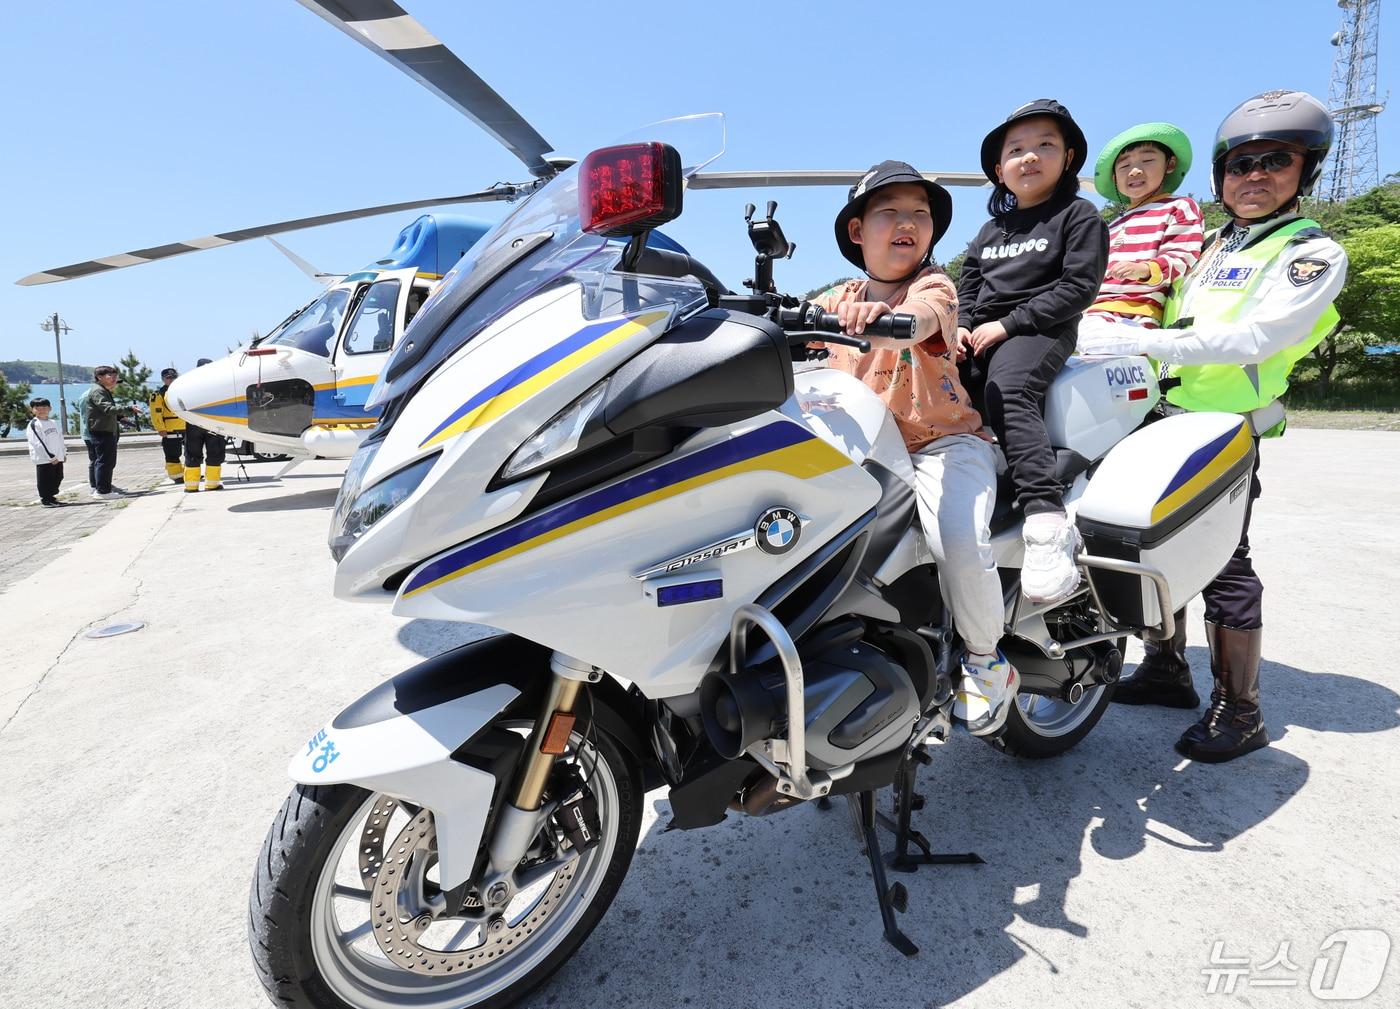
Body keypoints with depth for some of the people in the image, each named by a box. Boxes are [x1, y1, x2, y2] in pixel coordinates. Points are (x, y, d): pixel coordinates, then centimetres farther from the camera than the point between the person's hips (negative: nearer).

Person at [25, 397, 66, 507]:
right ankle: (45, 499, 3)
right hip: (44, 459, -7)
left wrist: (64, 453, 13)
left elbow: (60, 439, 20)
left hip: (57, 458, 7)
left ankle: (51, 497, 25)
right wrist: (51, 457, -17)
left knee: (57, 478, 13)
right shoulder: (33, 425, -8)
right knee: (46, 480, -4)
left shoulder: (54, 423, 15)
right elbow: (38, 443, -15)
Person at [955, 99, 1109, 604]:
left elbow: (1078, 287, -5)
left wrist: (1007, 324, -14)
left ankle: (1048, 522, -44)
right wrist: (961, 326, 1)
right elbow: (967, 284, 24)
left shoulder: (1079, 216, 7)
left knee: (1008, 390, -36)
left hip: (1040, 331, -7)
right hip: (982, 337, 7)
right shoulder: (990, 230, 27)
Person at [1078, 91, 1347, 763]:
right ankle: (1167, 669, 28)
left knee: (1223, 564, -5)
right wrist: (1106, 338, 4)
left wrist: (1139, 342, -29)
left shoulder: (1312, 251, -4)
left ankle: (1239, 712, 7)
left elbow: (1255, 338, -20)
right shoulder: (1209, 246, 19)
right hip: (1164, 417, 7)